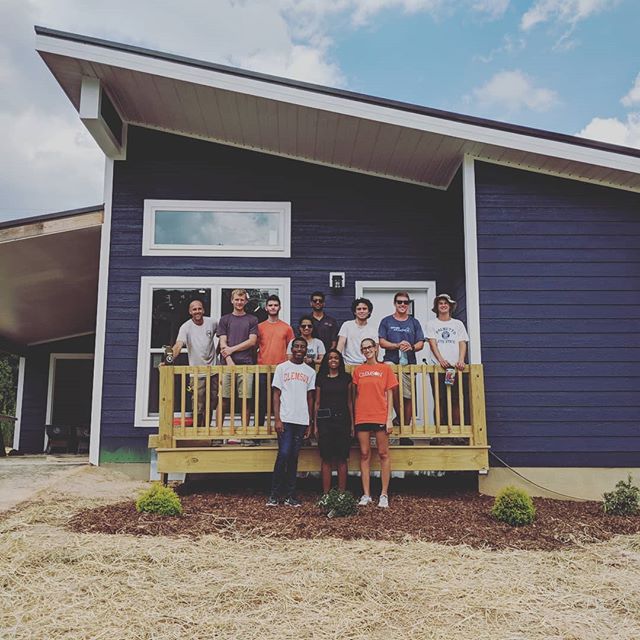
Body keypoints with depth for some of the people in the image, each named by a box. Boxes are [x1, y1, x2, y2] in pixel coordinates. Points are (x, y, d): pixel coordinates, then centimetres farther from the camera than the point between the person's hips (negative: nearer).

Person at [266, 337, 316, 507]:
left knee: (294, 457, 6)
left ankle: (290, 495, 10)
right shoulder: (282, 368, 4)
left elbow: (310, 399, 13)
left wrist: (310, 423, 8)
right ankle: (275, 494, 0)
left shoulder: (310, 371, 12)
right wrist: (277, 419, -8)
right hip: (285, 419, -3)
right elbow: (276, 395, 1)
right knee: (284, 454, -10)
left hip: (302, 421, 3)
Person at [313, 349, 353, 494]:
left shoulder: (346, 378, 9)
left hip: (342, 419, 0)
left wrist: (352, 423, 4)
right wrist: (315, 425, 5)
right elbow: (317, 403, 9)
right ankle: (326, 494, 4)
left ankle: (342, 494, 5)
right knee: (326, 459, 0)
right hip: (325, 420, 0)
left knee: (341, 459, 0)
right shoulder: (321, 378, 9)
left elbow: (349, 402, 9)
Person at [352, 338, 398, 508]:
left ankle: (384, 494, 6)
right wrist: (353, 418, 5)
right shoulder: (358, 370, 10)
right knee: (364, 454, 3)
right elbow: (356, 395, 11)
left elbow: (389, 394, 2)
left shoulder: (385, 369, 4)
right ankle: (366, 494, 8)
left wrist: (389, 418, -5)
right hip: (362, 417, 2)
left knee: (383, 454, 0)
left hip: (380, 417, -2)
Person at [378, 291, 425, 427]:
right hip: (391, 361, -2)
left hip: (409, 363, 2)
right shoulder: (386, 321, 11)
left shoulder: (414, 322, 16)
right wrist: (398, 345, -13)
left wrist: (411, 347, -12)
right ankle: (399, 416, -11)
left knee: (408, 396, 0)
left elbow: (421, 343, 11)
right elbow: (382, 342, 3)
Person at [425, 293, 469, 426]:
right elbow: (432, 343, -1)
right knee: (440, 400, -3)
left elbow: (462, 343, 7)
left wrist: (461, 360, -12)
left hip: (455, 367, 1)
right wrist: (441, 359, -17)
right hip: (438, 366, -1)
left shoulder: (458, 324, 16)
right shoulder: (431, 324, 12)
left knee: (456, 400, -3)